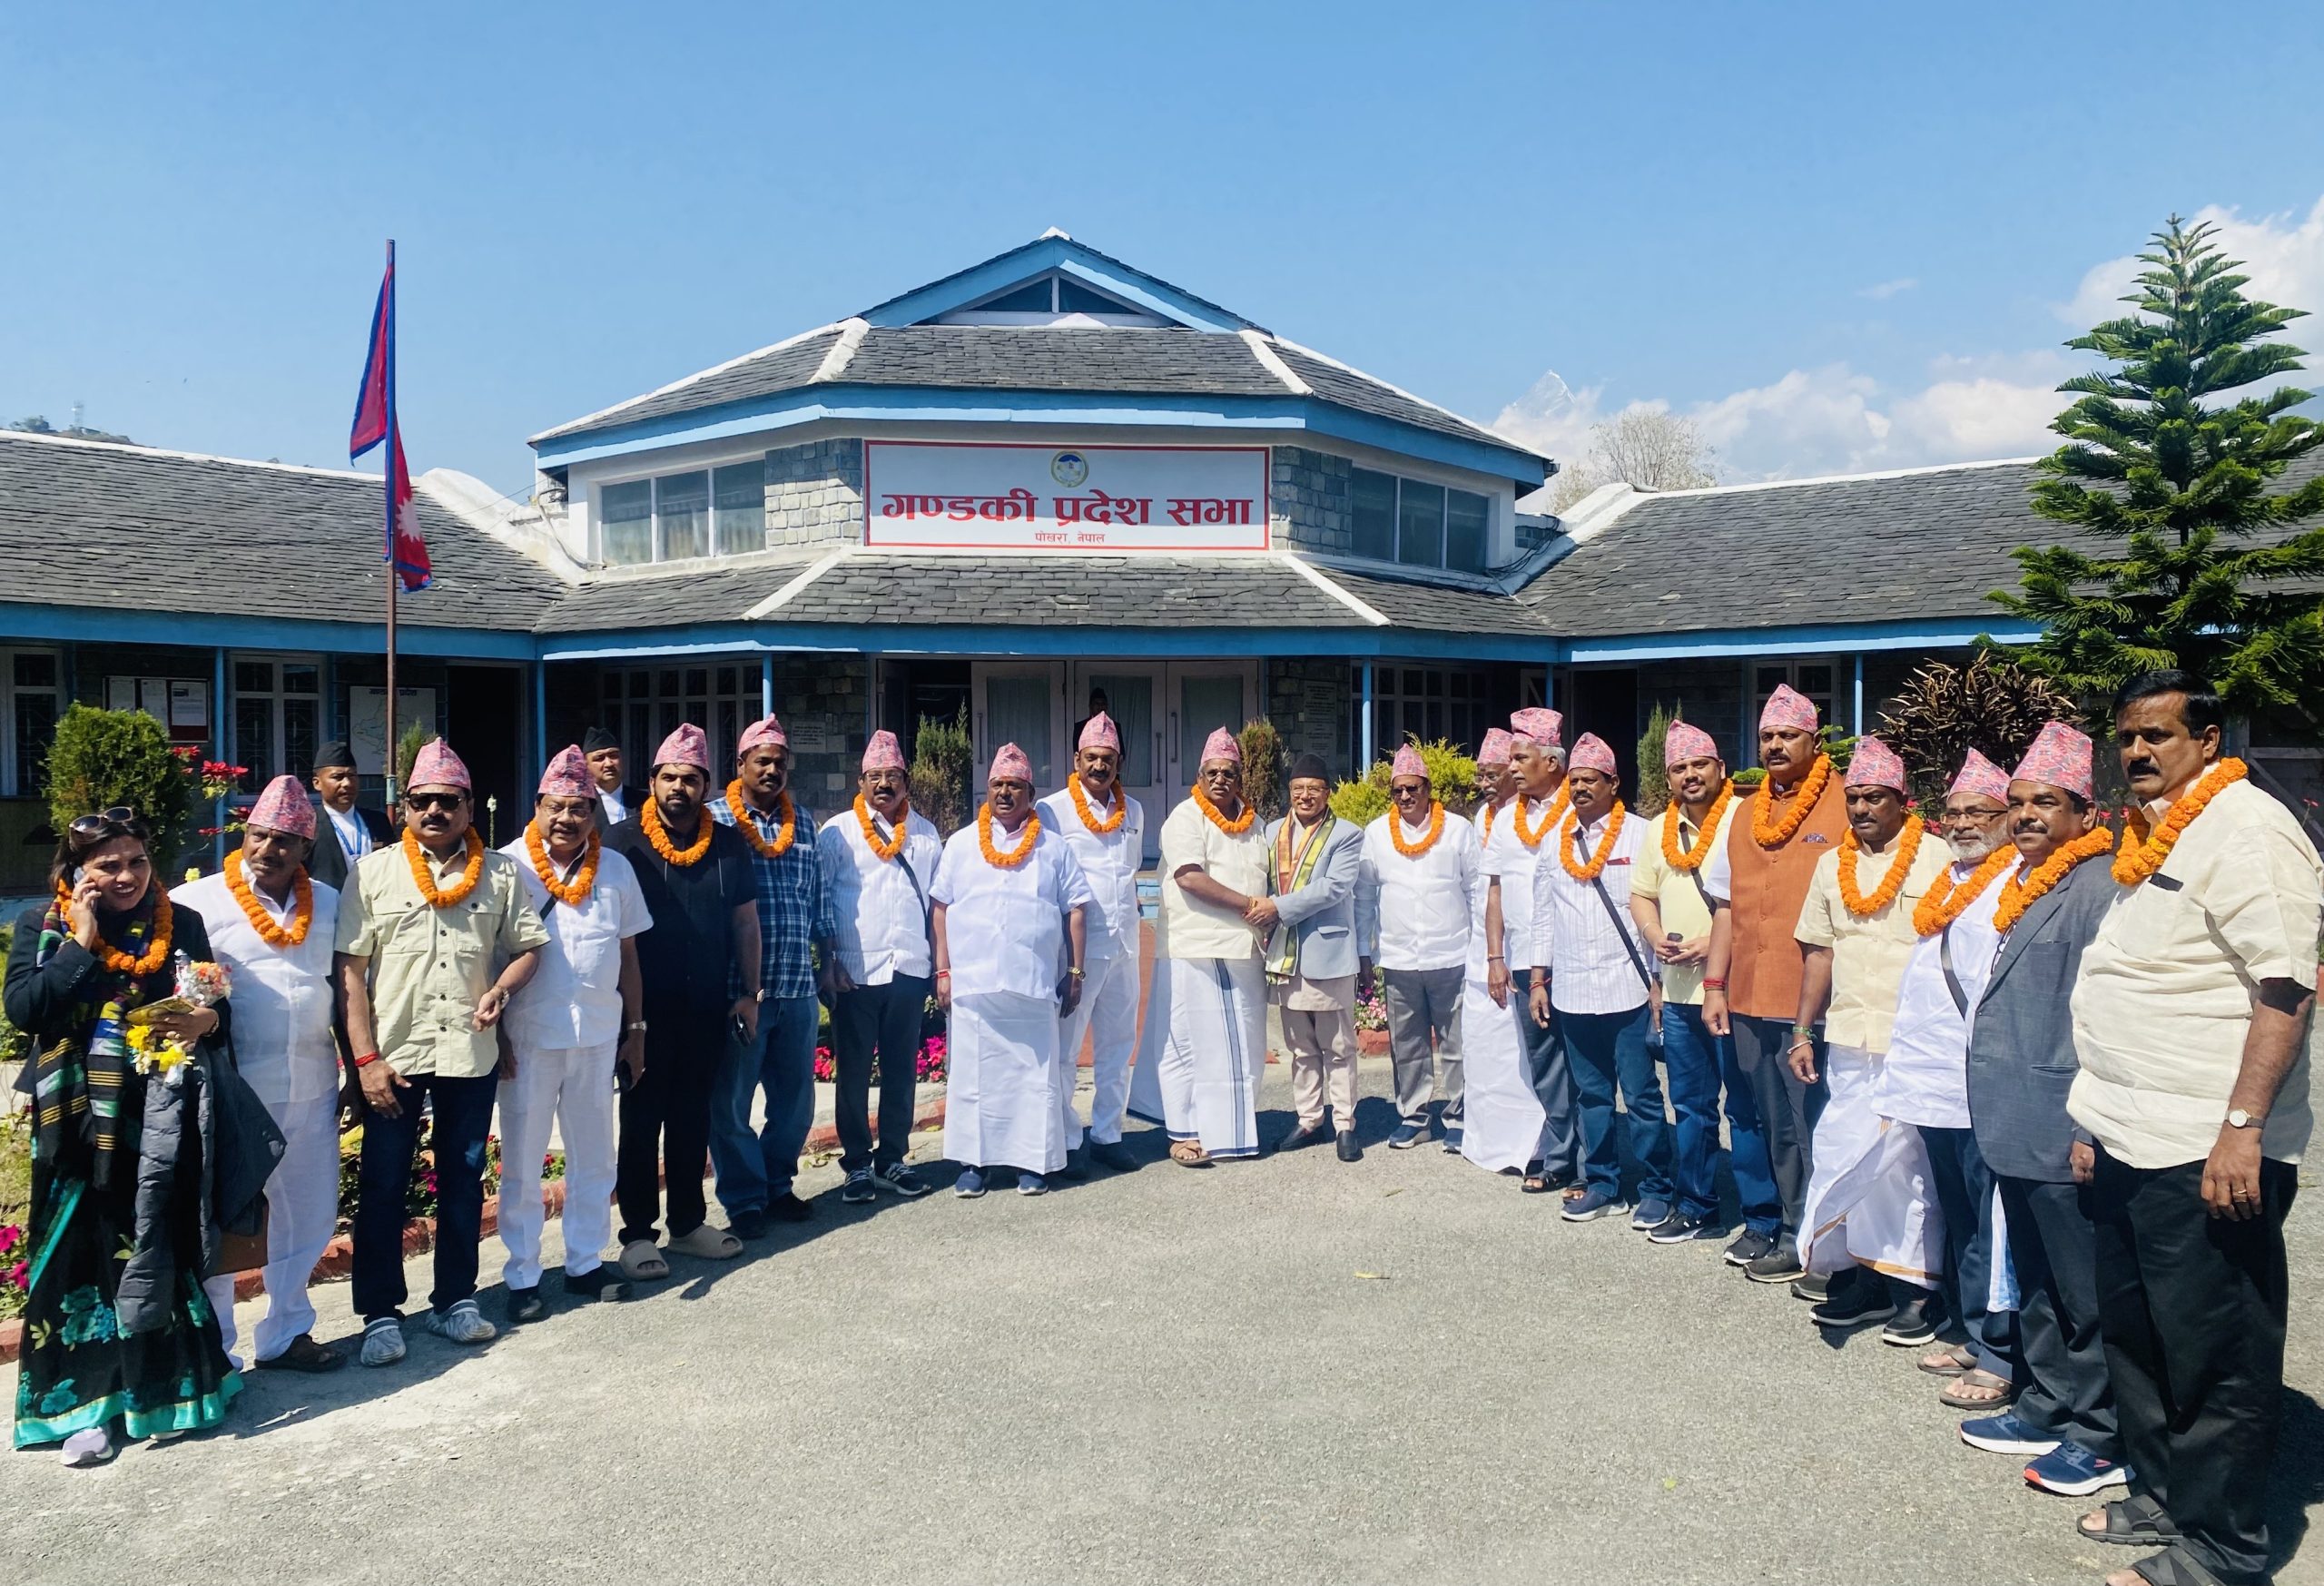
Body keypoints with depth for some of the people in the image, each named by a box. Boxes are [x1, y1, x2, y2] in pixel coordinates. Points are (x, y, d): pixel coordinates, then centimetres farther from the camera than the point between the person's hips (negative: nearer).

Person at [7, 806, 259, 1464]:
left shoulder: (181, 924, 6)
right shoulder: (42, 927, 3)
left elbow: (217, 1007, 11)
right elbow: (23, 1009, -11)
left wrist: (206, 1021, -11)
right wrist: (81, 943, -14)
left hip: (162, 1117, 1)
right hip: (81, 1119, -1)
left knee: (160, 1251, 7)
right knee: (83, 1253, 4)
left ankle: (161, 1388, 22)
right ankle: (85, 1403, 15)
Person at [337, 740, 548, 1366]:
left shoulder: (500, 872, 4)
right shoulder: (373, 873, -1)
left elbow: (529, 945, 9)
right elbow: (349, 968, -3)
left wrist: (501, 990, -13)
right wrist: (365, 1058, -9)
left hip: (471, 1053, 2)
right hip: (393, 1055, -1)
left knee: (463, 1180, 12)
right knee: (382, 1186, 5)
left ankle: (454, 1300, 26)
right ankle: (381, 1314, 17)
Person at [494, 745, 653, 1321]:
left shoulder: (615, 868, 6)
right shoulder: (508, 865, -6)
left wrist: (635, 1029, 10)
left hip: (599, 1034, 4)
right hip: (529, 1036, -3)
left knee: (593, 1157, 13)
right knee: (522, 1161, 6)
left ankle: (585, 1263, 27)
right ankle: (522, 1277, 18)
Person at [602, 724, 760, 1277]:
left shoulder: (728, 844, 5)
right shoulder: (623, 841, -5)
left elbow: (745, 920, 10)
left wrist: (748, 994, 7)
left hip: (708, 1008, 4)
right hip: (645, 1008, -3)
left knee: (693, 1116, 13)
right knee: (642, 1120, 4)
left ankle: (689, 1222, 25)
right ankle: (637, 1233, 14)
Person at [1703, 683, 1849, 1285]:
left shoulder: (1843, 806, -5)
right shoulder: (1747, 813, 14)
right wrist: (1714, 983, 11)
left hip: (1813, 1004, -6)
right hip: (1750, 1002, 6)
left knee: (1815, 1127, 0)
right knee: (1778, 1129, 14)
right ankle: (1795, 1239, 25)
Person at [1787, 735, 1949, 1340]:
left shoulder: (1934, 857, -5)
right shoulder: (1832, 864, 11)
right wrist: (1802, 1032, 11)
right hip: (1847, 1039, 5)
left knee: (1908, 1159, 1)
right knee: (1847, 1158, 9)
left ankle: (1916, 1287, 13)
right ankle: (1862, 1275, 21)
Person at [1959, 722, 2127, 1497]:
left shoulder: (2099, 887, -16)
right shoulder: (2022, 883, 14)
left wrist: (2092, 1125, -21)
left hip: (2064, 1135, -9)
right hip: (2016, 1126, 9)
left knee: (2085, 1295, 4)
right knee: (2037, 1286, 19)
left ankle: (2102, 1437, 17)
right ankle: (2045, 1409, 32)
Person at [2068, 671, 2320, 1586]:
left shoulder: (2247, 831, -12)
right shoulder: (2153, 840, 16)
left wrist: (2243, 1127, -25)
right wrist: (2102, 1122, 21)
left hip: (2206, 1155, -9)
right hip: (2134, 1142, 9)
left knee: (2214, 1356, 2)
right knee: (2136, 1336, 18)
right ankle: (2163, 1496, 33)